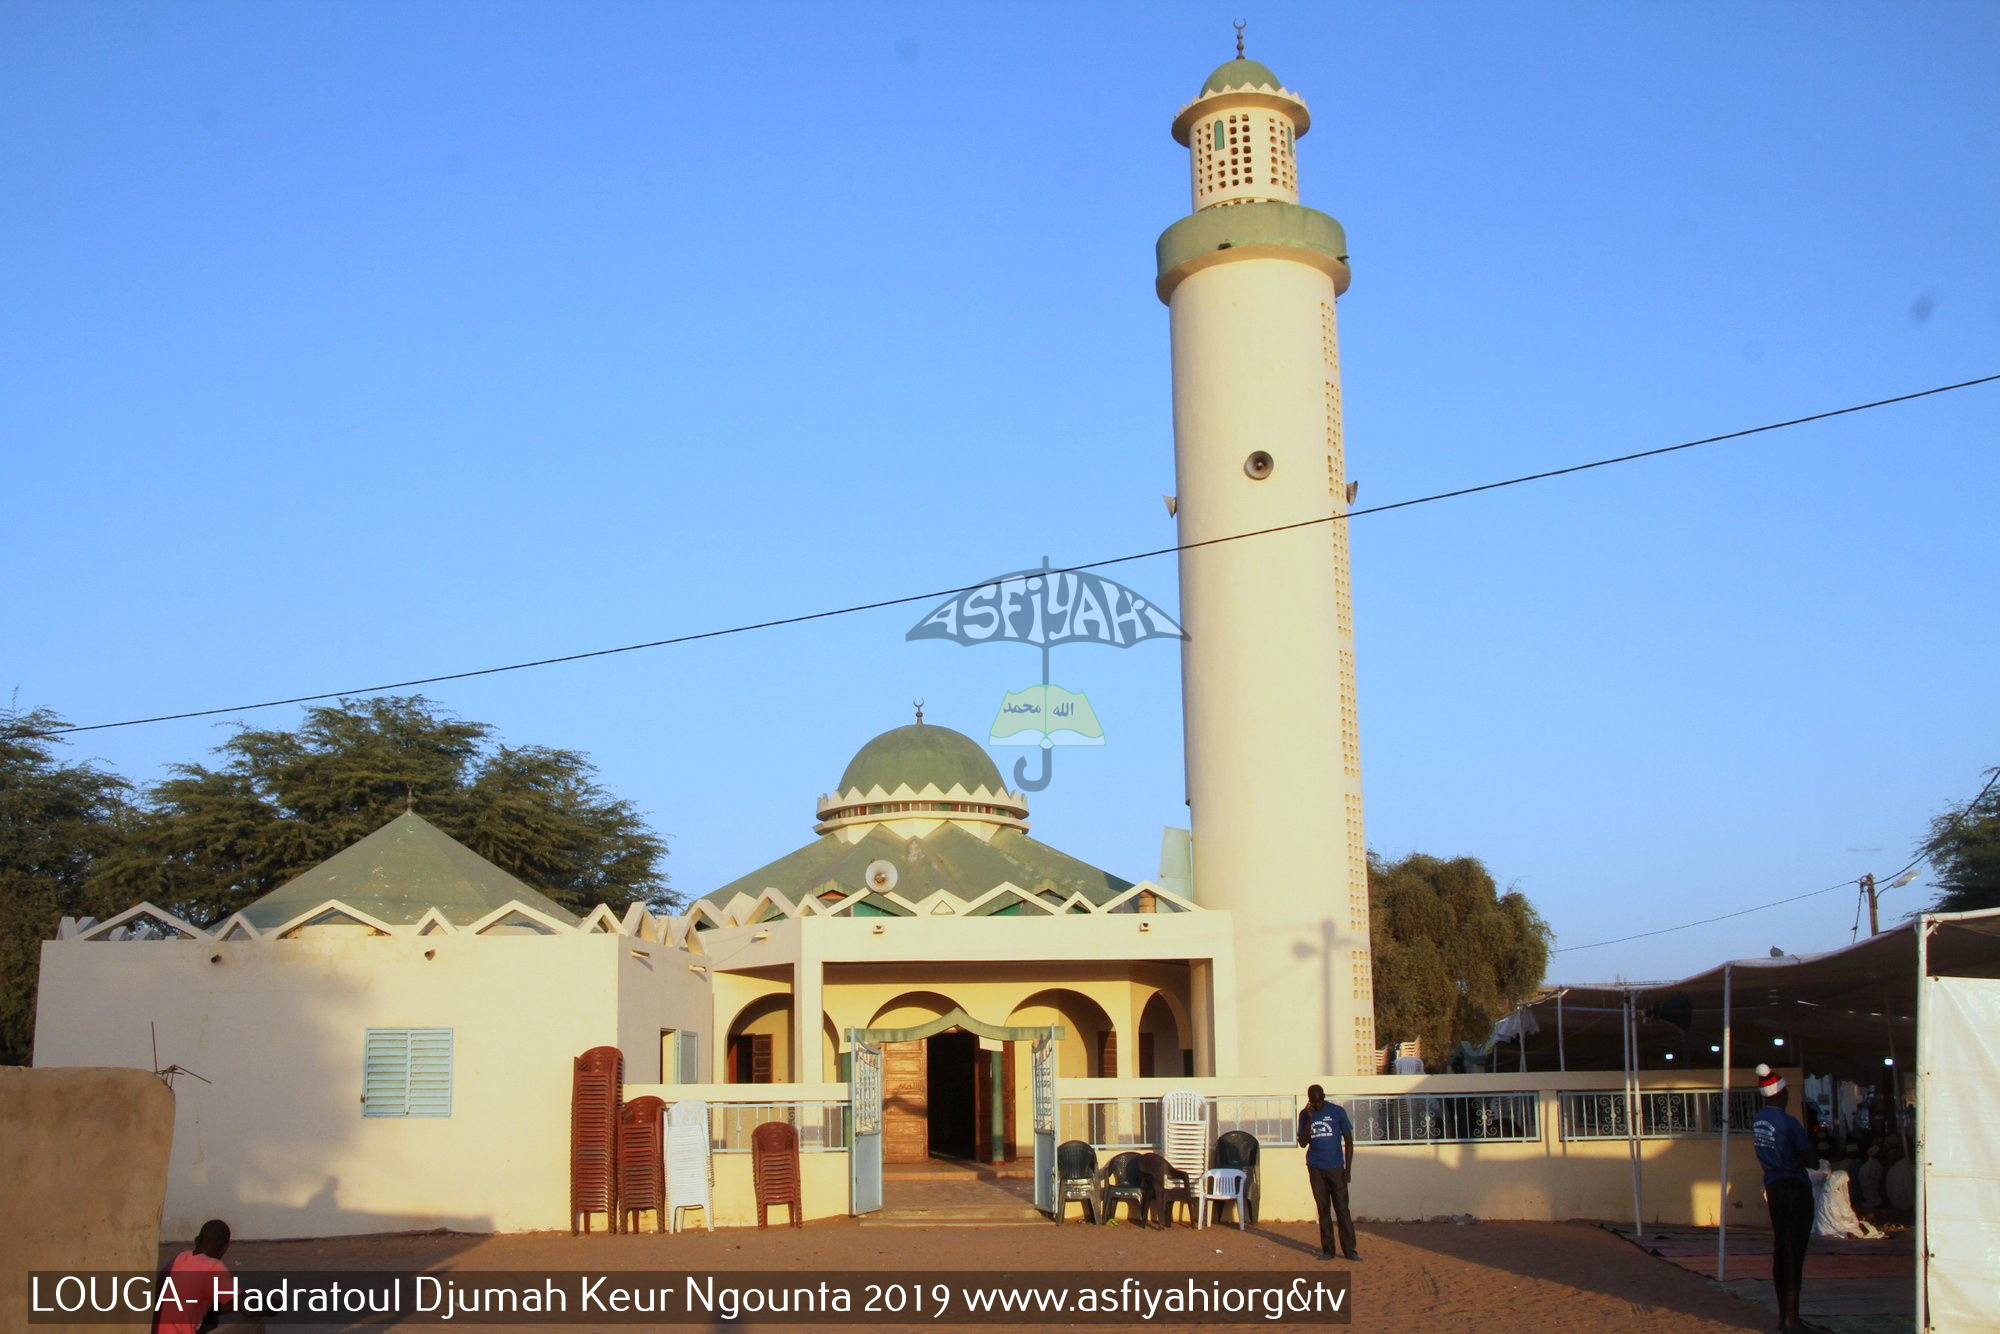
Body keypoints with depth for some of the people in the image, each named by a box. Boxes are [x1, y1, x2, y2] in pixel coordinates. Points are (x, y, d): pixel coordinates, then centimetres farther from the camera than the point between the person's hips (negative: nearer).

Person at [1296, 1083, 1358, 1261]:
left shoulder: (1338, 1112, -4)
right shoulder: (1305, 1115, 2)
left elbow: (1348, 1141, 0)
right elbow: (1303, 1143, -3)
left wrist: (1348, 1169, -5)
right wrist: (1310, 1119, -13)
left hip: (1336, 1168, -2)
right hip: (1316, 1169, 2)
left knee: (1342, 1209, -3)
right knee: (1323, 1210, 5)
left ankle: (1349, 1250, 0)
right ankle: (1327, 1249, 9)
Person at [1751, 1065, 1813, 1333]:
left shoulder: (1757, 1121, 7)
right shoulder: (1787, 1121, -16)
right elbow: (1806, 1155, -13)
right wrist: (1794, 1166, 3)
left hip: (1773, 1188, 7)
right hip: (1795, 1189, -7)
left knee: (1780, 1251, 13)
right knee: (1795, 1253, -5)